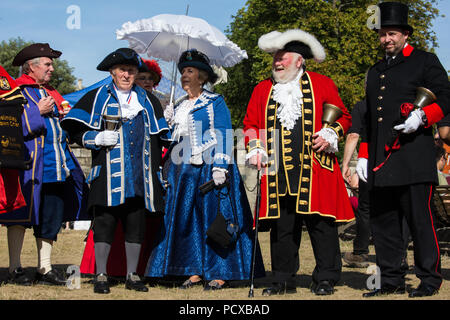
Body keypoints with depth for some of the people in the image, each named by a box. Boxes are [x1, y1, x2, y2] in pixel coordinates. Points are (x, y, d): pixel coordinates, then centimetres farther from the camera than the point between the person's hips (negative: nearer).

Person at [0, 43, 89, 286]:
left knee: (52, 218, 6)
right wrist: (38, 111, -13)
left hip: (55, 165, 7)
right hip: (29, 164, -7)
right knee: (21, 215, -3)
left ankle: (45, 269, 13)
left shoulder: (51, 94, 21)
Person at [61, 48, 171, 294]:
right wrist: (97, 139, -12)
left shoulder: (147, 100, 16)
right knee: (104, 224, -4)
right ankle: (101, 276, 4)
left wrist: (157, 168, 13)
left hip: (138, 176, 3)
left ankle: (132, 275, 14)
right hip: (108, 174, -3)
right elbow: (74, 130, 3)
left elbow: (158, 136, 21)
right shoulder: (97, 97, 6)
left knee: (136, 225, 5)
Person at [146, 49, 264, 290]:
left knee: (213, 216, -7)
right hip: (184, 171, 6)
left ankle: (220, 273, -3)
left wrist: (220, 167, -17)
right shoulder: (179, 108, 18)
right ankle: (195, 271, 8)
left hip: (209, 168, -6)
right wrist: (169, 124, 5)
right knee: (187, 219, 3)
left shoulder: (215, 102, 0)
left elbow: (223, 136, -8)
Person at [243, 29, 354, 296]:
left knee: (321, 223, -2)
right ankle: (284, 280, 14)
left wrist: (330, 135, -6)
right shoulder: (263, 89, 15)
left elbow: (343, 116, 10)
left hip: (315, 171, -2)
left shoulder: (322, 84, 8)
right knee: (281, 226, 4)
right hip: (278, 172, 3)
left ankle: (326, 279, 8)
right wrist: (255, 149, 3)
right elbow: (250, 123, 18)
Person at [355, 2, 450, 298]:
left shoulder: (426, 62, 4)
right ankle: (392, 281, 14)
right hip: (381, 160, 6)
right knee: (383, 221, 6)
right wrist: (364, 155, 18)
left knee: (420, 219, -5)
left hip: (414, 157, -6)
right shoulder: (376, 72, 22)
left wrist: (422, 117, -21)